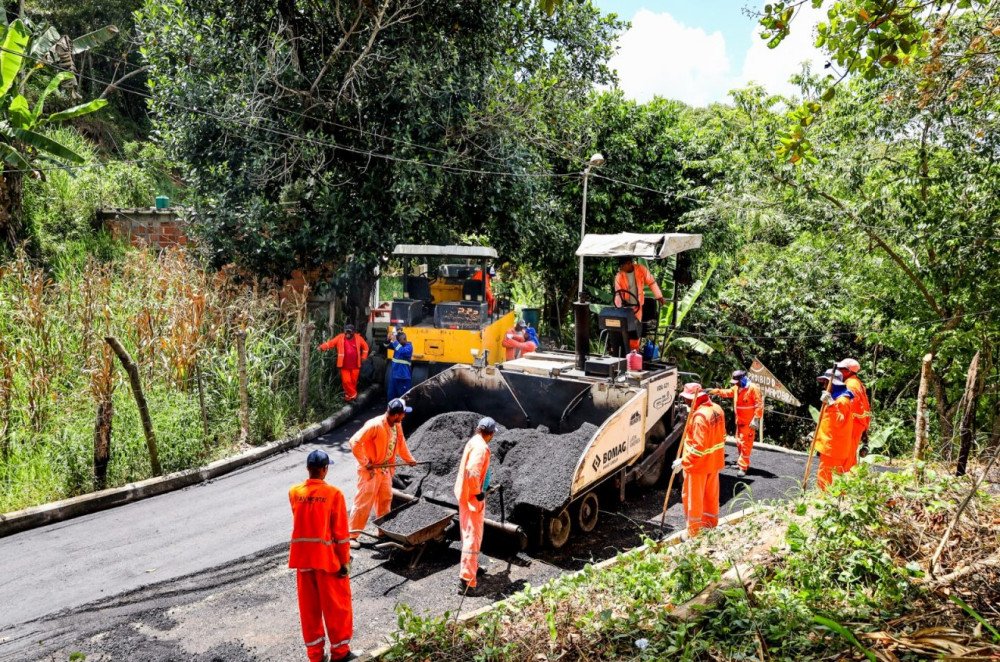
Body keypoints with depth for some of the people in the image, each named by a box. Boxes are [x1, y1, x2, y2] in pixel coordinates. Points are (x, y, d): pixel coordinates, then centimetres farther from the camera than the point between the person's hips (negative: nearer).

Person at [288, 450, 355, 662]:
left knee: (309, 607, 14)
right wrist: (344, 561, -3)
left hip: (302, 558, 4)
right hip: (327, 558, -4)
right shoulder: (333, 493, -13)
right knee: (336, 606, 10)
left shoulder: (294, 492, -1)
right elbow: (340, 532, -10)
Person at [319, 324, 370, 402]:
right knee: (346, 381, -5)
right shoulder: (340, 338, -3)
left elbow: (365, 347, 11)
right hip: (344, 366, -1)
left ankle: (349, 396, 26)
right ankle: (353, 395, 11)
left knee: (354, 381, 8)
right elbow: (330, 343, -8)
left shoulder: (358, 338, 0)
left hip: (355, 366, 1)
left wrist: (363, 357, 8)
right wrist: (322, 347, -23)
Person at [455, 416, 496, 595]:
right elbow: (472, 472, -31)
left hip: (465, 494, 10)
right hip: (472, 496, -10)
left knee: (469, 534, 24)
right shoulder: (481, 447, -21)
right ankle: (466, 581, -4)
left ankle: (471, 566, 41)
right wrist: (478, 493, -20)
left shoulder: (473, 442, 8)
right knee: (473, 538, -6)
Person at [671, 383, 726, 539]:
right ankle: (711, 525, 37)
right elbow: (721, 436, 12)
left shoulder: (699, 416, -28)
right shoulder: (717, 409, 0)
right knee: (711, 496, 21)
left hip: (698, 464, -8)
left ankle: (693, 533, 16)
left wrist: (683, 461, -24)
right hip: (714, 461, 9)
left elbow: (698, 446, -29)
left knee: (693, 498, 6)